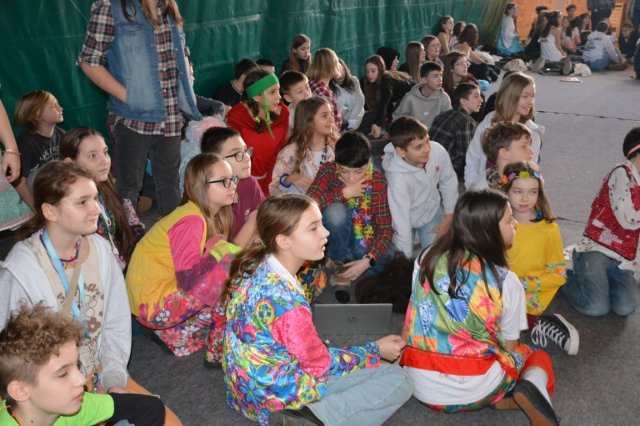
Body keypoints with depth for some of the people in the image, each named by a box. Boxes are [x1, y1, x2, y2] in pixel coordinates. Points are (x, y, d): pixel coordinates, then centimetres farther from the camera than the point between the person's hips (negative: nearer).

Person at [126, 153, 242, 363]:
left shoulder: (207, 216, 6)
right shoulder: (191, 221, -22)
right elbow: (189, 281, -28)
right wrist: (221, 249, -21)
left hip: (172, 289, 9)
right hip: (154, 306, -9)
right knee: (232, 268, -20)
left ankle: (174, 333, 17)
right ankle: (218, 351, -6)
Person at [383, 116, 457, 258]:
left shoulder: (438, 151, -26)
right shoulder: (397, 178, -37)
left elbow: (448, 182, -5)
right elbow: (401, 222, -29)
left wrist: (449, 216, -2)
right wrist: (406, 259, -23)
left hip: (432, 211, 3)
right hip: (407, 219, -3)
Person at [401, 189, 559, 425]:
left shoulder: (427, 259, 0)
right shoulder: (506, 281, -11)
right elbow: (509, 348, 0)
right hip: (473, 392, -4)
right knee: (539, 356, 25)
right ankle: (527, 391, -8)